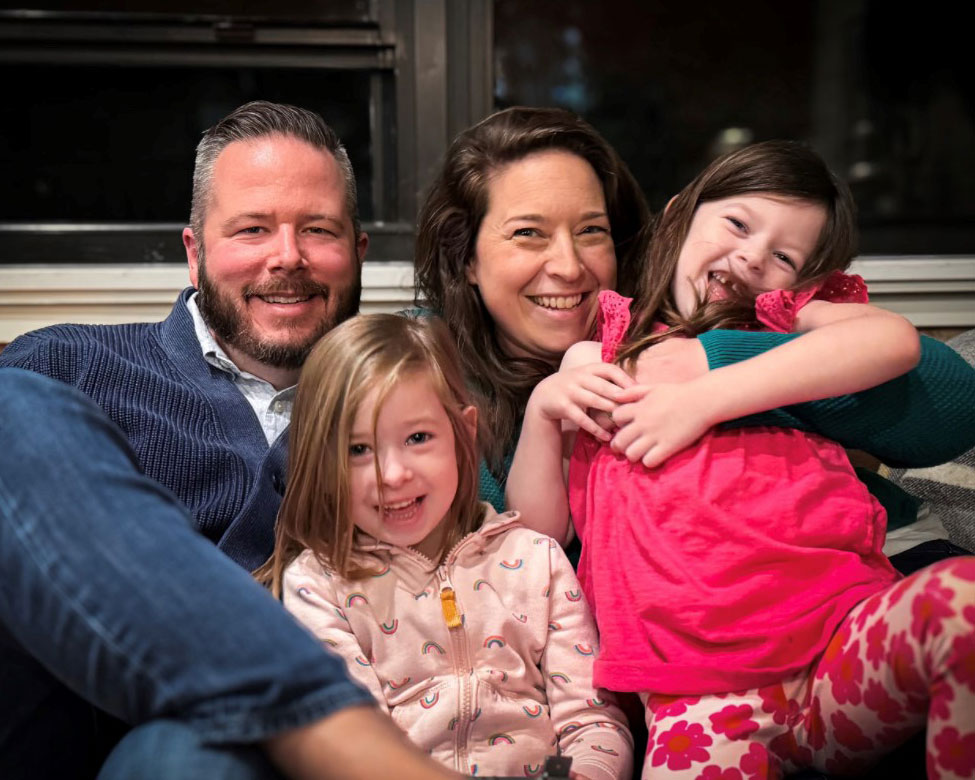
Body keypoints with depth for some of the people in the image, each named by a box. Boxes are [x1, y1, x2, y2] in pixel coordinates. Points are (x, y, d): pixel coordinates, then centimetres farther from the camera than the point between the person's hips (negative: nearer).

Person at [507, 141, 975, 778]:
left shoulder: (786, 319, 19)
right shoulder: (598, 353, 21)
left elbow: (894, 340, -6)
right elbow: (541, 529, 19)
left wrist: (703, 399, -9)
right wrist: (542, 410, 3)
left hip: (843, 629, 2)